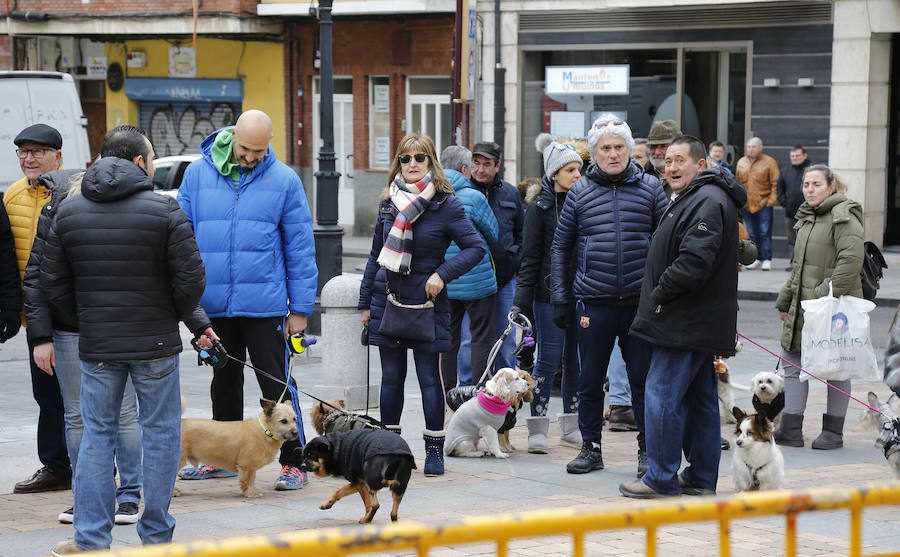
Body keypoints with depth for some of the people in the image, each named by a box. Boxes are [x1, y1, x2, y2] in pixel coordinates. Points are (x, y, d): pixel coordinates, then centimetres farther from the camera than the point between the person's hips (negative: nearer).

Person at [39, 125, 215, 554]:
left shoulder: (68, 212, 3)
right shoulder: (163, 210, -9)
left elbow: (53, 282, 5)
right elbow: (190, 280, -10)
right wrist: (193, 321, 9)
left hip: (96, 346, 3)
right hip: (156, 342, -3)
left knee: (97, 433, 9)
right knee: (160, 432, 8)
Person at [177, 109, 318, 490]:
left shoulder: (284, 180, -3)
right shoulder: (197, 174, 3)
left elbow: (300, 248, 0)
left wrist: (300, 308, -3)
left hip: (264, 305, -3)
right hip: (214, 304, 3)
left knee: (277, 385, -2)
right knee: (224, 383, 17)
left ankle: (293, 462, 4)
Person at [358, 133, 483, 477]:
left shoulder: (446, 204, -5)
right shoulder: (388, 203, 8)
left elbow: (476, 247, -6)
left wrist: (443, 274, -16)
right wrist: (365, 302, 14)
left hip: (426, 303, -4)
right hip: (387, 300, 4)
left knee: (429, 376, -1)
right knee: (391, 376, 8)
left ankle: (434, 450, 7)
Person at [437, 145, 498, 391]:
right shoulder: (473, 198, -14)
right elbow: (494, 235, -1)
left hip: (442, 285, 5)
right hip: (476, 281, -5)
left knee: (448, 339, 13)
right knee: (482, 338, 4)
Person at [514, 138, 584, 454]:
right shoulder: (540, 208, -3)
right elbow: (530, 256, -4)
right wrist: (523, 299, -10)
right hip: (550, 294, -4)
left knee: (575, 360, 7)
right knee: (549, 360, -5)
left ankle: (571, 427, 16)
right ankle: (538, 430, 0)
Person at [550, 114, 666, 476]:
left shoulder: (650, 188, 4)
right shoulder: (580, 192, 6)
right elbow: (561, 247, 10)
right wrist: (560, 300, 5)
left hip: (640, 300, -1)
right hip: (593, 303, 1)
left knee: (644, 379, 3)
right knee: (590, 380, 7)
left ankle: (648, 450, 14)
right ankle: (591, 448, 19)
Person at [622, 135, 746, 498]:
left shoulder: (708, 202, -16)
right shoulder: (693, 199, 19)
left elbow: (695, 261, -26)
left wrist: (659, 294, -15)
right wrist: (658, 297, 16)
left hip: (686, 324, -11)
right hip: (699, 325, 11)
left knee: (663, 395, -8)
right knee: (700, 398, 13)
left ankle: (662, 480, -5)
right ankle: (701, 478, 18)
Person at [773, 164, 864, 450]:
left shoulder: (844, 217, -12)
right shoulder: (807, 218, 16)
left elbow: (851, 260, -21)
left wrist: (825, 294, -22)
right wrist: (785, 300, 21)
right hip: (803, 305, 9)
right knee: (793, 362, 7)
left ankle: (834, 431, 10)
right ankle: (790, 429, 12)